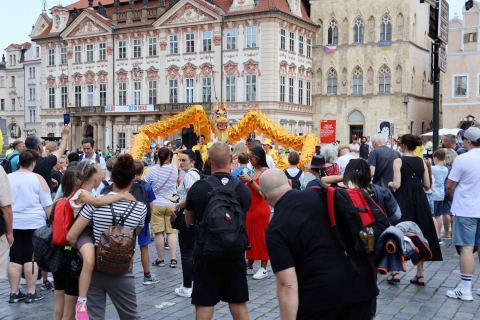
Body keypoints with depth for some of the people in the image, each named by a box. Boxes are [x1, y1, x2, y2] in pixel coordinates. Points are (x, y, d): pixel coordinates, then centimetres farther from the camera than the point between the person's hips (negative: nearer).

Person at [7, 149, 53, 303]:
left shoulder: (7, 178, 4)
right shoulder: (38, 179, -7)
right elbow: (47, 205, -6)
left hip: (13, 224, 3)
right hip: (34, 224, -3)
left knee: (15, 259, 8)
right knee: (31, 258, 2)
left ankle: (14, 293, 14)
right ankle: (31, 293, 7)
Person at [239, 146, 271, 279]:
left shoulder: (265, 171, -9)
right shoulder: (254, 171, 13)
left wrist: (250, 180, -20)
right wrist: (245, 181, 5)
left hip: (261, 209, -8)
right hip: (250, 208, 8)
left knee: (261, 238, -2)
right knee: (250, 237, 11)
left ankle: (264, 269, 6)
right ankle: (249, 266, 20)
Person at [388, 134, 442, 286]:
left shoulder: (398, 161, -8)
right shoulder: (421, 162, 5)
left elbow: (396, 185, -15)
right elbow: (427, 184, 4)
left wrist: (390, 184, 6)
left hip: (403, 199, -4)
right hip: (420, 199, 4)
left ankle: (395, 271, 6)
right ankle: (420, 275, 14)